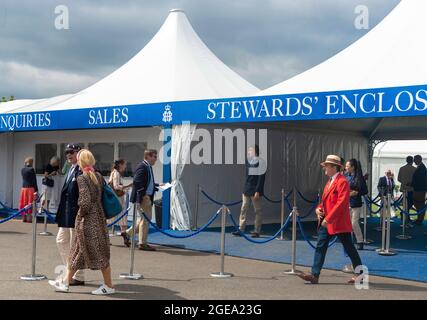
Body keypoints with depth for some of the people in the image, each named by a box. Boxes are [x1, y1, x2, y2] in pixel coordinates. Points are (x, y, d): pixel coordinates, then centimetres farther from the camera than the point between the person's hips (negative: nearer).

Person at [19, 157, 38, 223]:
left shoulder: (22, 170, 7)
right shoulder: (31, 169, -9)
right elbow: (34, 181, -11)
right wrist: (36, 190, -10)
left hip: (24, 188, 5)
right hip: (31, 188, -5)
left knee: (24, 203, 10)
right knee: (30, 203, -1)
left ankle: (24, 218, 12)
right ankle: (29, 217, -2)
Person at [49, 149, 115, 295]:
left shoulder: (82, 178, -14)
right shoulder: (98, 176, 7)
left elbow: (85, 201, -21)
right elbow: (103, 195, 11)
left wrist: (81, 214, -7)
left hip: (88, 219, -8)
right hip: (99, 216, 8)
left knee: (98, 252, 0)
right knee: (77, 250, 15)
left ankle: (109, 286, 8)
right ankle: (66, 283, 22)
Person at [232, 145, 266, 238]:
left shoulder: (260, 162, -10)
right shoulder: (248, 161, 13)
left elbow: (261, 178, -14)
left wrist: (257, 191, -19)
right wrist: (244, 190, 17)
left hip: (255, 191, -8)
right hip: (246, 191, 8)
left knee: (258, 211, 1)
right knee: (243, 210, 5)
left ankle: (257, 231, 7)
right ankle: (241, 229, 8)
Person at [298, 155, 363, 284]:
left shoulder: (342, 182, -16)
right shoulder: (330, 181, 14)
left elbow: (341, 203, -23)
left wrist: (328, 218, -25)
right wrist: (319, 209, 1)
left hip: (339, 222, -9)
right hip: (326, 221, 9)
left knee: (349, 248, 3)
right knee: (320, 247, 3)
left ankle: (360, 274, 17)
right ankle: (315, 275, 3)